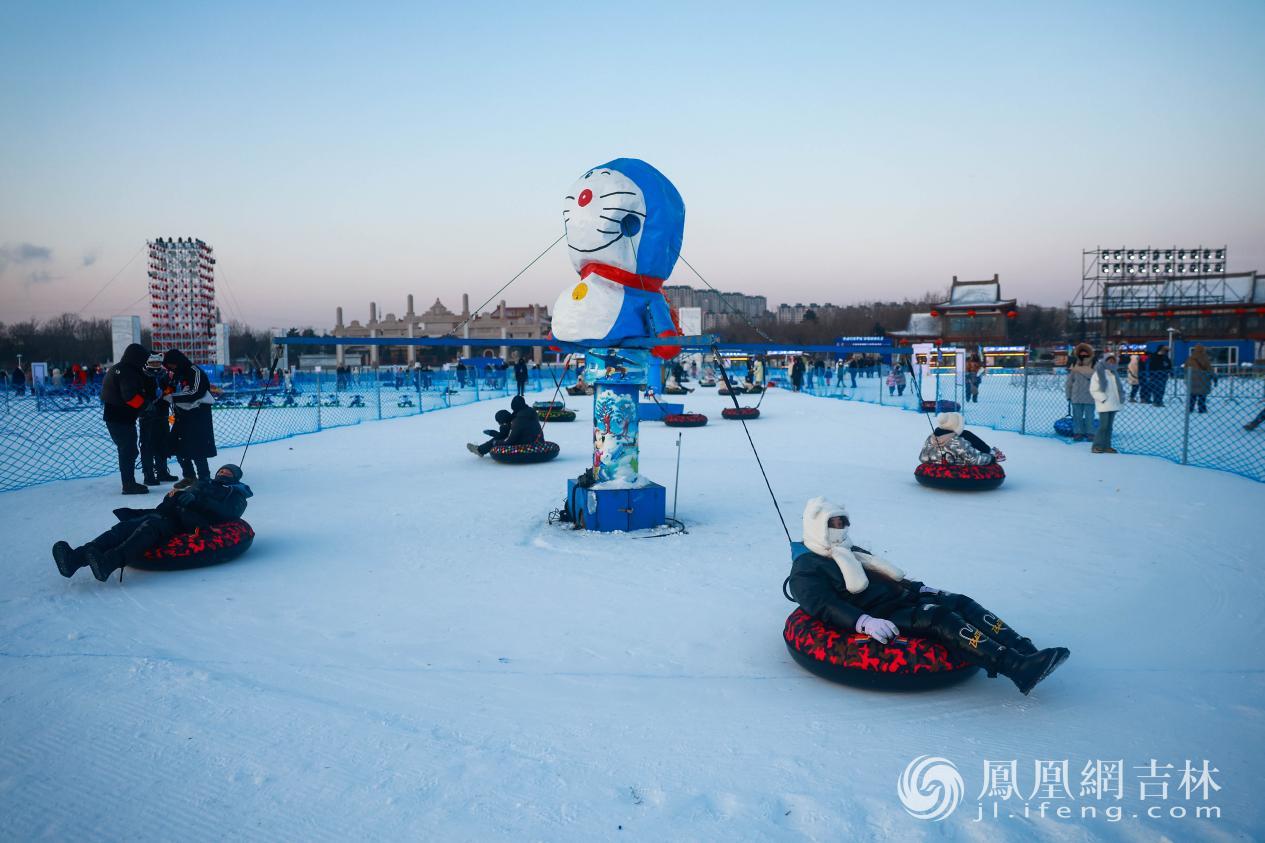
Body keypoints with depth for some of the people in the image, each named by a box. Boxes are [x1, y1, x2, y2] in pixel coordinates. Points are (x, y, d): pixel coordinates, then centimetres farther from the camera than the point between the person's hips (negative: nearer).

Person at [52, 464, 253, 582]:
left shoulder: (234, 493, 22)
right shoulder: (202, 484, 39)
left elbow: (227, 512, -3)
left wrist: (195, 499, -12)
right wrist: (174, 495, 6)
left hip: (189, 523, -5)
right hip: (167, 512, 5)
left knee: (151, 524, -33)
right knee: (129, 524, -22)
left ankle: (108, 562, -52)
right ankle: (77, 556, -39)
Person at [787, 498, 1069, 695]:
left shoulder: (853, 553, 29)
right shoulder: (806, 569, 0)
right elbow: (825, 607, -16)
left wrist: (921, 589, 16)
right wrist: (865, 622, -30)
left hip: (902, 600, 9)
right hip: (880, 618, -9)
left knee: (961, 603, -12)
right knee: (942, 619, -29)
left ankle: (1026, 651, -23)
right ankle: (1018, 669, -38)